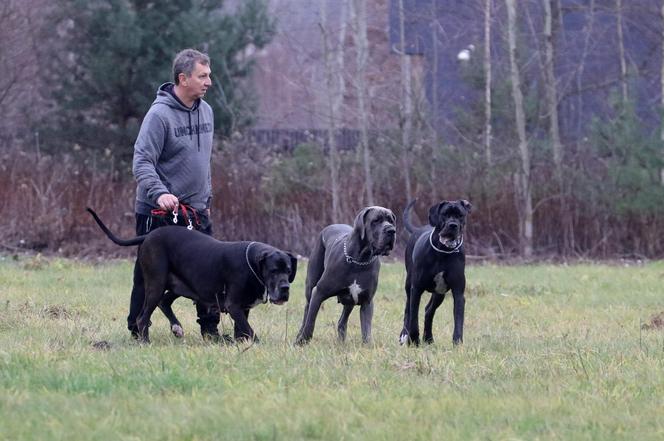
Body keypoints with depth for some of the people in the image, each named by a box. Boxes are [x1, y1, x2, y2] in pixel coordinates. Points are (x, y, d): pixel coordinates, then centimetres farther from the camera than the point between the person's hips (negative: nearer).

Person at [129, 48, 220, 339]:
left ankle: (210, 328, 14)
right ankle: (137, 331, 11)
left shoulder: (206, 111, 9)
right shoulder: (159, 114, -15)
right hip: (159, 213, -6)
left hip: (195, 211, 6)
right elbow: (142, 161, -20)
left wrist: (206, 198, 19)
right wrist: (160, 193, -34)